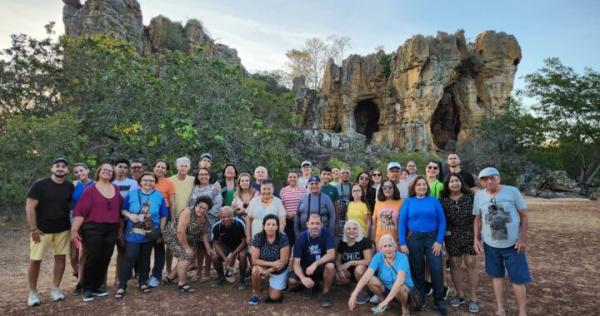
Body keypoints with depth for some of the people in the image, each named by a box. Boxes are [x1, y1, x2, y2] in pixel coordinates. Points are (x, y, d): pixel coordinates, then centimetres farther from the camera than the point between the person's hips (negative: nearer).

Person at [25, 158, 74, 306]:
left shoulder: (69, 187, 1)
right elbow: (29, 207, -11)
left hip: (62, 229, 4)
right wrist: (33, 229, -15)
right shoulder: (40, 184, -10)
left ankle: (55, 288, 20)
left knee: (61, 257, 6)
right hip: (41, 230, -3)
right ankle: (32, 292, 17)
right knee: (35, 260, 1)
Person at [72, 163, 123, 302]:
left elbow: (120, 209, 13)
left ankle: (97, 286, 23)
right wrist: (74, 230, -12)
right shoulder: (90, 190, -4)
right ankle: (87, 289, 13)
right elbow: (80, 211, -7)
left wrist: (121, 228, 13)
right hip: (93, 229, -4)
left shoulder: (116, 190, 9)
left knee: (105, 259, 8)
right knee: (92, 258, -2)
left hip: (112, 230, 4)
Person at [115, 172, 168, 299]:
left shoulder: (159, 196, -1)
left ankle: (143, 283, 28)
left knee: (145, 259, 13)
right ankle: (122, 286, 3)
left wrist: (160, 231, 0)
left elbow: (163, 216, 3)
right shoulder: (132, 194, 0)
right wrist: (129, 215, -15)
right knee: (129, 258, -8)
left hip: (149, 235, 1)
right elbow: (122, 210, 5)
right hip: (133, 234, -1)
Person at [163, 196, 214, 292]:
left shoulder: (205, 217, -8)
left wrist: (208, 248, 0)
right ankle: (181, 284, -6)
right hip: (173, 236, -8)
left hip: (186, 238, 8)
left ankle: (170, 277, 25)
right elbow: (180, 232, -32)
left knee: (192, 256, 9)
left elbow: (204, 233, 4)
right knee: (185, 256, -17)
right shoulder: (188, 212, -30)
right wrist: (186, 247, -26)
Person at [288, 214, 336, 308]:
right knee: (291, 280, -23)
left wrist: (315, 264, -38)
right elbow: (296, 262, -20)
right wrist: (303, 278, -38)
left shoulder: (326, 233, -18)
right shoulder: (301, 238, -17)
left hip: (322, 266, -2)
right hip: (306, 267, 2)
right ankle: (312, 284, 9)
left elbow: (331, 254, -25)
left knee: (330, 266, -35)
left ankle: (326, 293, -9)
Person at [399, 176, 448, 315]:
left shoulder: (434, 201, 4)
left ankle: (439, 301, 15)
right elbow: (402, 223, -1)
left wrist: (439, 241, -10)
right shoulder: (408, 202, 3)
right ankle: (419, 300, 26)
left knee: (436, 269, -3)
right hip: (413, 239, 0)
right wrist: (402, 243, -8)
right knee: (417, 270, 9)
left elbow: (442, 222, 0)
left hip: (432, 238, 0)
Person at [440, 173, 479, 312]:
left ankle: (473, 298, 13)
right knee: (455, 264, 8)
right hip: (452, 236, 1)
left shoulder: (470, 196, -1)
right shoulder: (443, 200, 1)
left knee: (471, 264, 1)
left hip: (470, 234, -1)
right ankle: (459, 295, 23)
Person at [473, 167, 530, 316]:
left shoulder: (512, 191, -9)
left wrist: (523, 238, -10)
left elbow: (524, 216, -4)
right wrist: (476, 239, 2)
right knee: (497, 275, 14)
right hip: (490, 244, 3)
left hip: (513, 243, -2)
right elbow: (478, 219, 8)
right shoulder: (479, 195, -2)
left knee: (518, 279, 3)